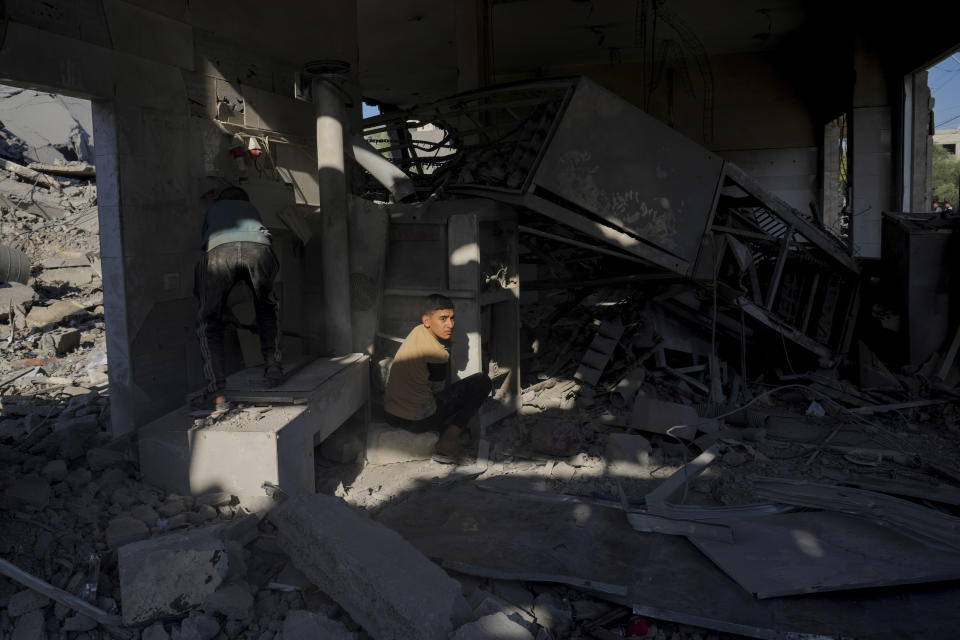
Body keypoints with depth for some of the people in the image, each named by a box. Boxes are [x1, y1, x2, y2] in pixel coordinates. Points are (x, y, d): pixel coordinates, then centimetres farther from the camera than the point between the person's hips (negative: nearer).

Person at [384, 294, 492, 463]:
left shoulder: (418, 331, 6)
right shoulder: (438, 354, -19)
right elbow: (438, 390, -2)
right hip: (417, 421, -9)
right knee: (482, 382, -2)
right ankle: (448, 443, -4)